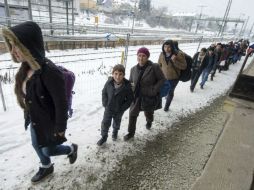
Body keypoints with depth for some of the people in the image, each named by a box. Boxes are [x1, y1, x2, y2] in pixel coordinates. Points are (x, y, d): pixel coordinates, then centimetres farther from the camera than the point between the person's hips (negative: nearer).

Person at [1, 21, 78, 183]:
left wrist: (60, 127, -17)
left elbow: (61, 103, -26)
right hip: (35, 120, 8)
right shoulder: (26, 68, -5)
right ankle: (46, 168, 56)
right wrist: (29, 115, 16)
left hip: (48, 121, -8)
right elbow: (26, 95, 8)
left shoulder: (49, 71, -33)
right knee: (37, 146, 28)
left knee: (48, 150, 16)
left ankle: (72, 149, 46)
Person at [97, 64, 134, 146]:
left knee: (117, 122, 24)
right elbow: (104, 93, -1)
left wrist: (122, 108, -16)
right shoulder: (109, 83, -16)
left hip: (119, 110, 0)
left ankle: (115, 132, 54)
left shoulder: (127, 85, -21)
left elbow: (130, 98, -13)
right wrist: (105, 104, -8)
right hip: (108, 108, 0)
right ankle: (104, 137, 30)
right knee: (105, 123, 7)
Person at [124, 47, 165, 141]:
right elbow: (130, 81, 12)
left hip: (149, 97, -2)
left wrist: (154, 90, -19)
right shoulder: (133, 69, -1)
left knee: (148, 113, 21)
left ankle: (149, 122, 58)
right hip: (136, 96, 3)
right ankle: (131, 132, 25)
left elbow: (162, 79, -10)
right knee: (132, 114, 4)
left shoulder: (154, 67, -16)